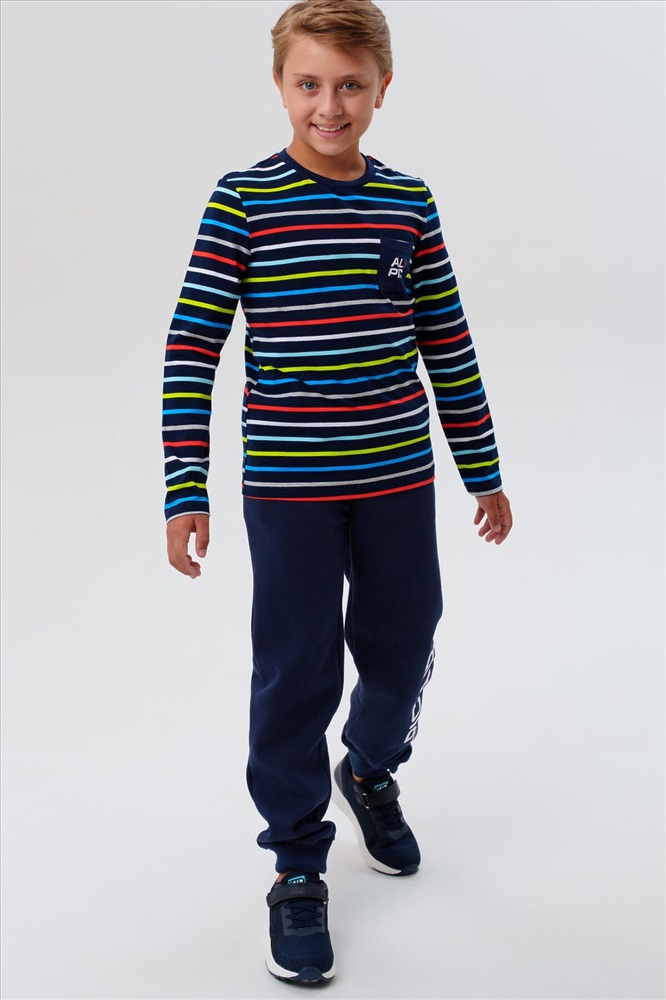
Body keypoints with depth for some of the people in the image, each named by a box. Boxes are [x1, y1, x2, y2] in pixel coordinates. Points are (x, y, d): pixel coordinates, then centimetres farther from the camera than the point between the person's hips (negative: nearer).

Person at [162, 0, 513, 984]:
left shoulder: (409, 202, 2)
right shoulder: (242, 201, -7)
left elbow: (448, 346, 7)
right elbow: (192, 346, -7)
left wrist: (485, 471, 11)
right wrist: (185, 492, -11)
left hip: (398, 479, 4)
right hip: (286, 490, -3)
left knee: (403, 651, 16)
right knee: (295, 673, 5)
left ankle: (371, 772, 48)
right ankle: (299, 863, 24)